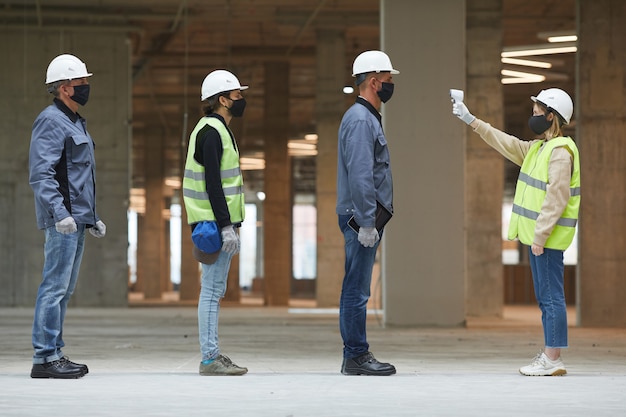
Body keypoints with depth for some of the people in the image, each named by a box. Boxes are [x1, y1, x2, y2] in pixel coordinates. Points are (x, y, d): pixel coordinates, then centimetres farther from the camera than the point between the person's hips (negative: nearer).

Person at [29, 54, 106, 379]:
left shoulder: (75, 122, 21)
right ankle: (45, 357, -9)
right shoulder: (51, 121, -10)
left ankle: (54, 354, 17)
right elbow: (41, 173, -20)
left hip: (77, 220, 10)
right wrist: (59, 212, -28)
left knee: (64, 289, 12)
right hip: (63, 221, -10)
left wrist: (91, 218, 26)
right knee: (55, 287, -10)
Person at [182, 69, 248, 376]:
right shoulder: (211, 132, -14)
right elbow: (212, 184, -21)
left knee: (214, 290, 11)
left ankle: (213, 356, 15)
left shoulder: (215, 130, 18)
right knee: (212, 290, -9)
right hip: (215, 223, -11)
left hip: (216, 223, 11)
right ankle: (209, 359, -7)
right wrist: (226, 227, -23)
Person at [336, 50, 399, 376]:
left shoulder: (368, 117, 19)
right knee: (357, 289, -7)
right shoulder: (360, 120, -14)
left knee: (356, 288, 12)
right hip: (361, 216, -11)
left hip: (365, 217, 11)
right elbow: (360, 175, -21)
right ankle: (356, 357, -5)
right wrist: (366, 223, -23)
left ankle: (355, 355, 16)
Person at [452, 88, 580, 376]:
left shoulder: (560, 151, -15)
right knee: (545, 297, 11)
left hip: (548, 237, -10)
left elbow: (557, 199, -20)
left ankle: (553, 360, -7)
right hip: (537, 236, 10)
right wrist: (471, 121, 28)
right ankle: (548, 357, 15)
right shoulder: (537, 148, 16)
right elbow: (506, 144, 27)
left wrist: (540, 236, -21)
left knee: (551, 296, -8)